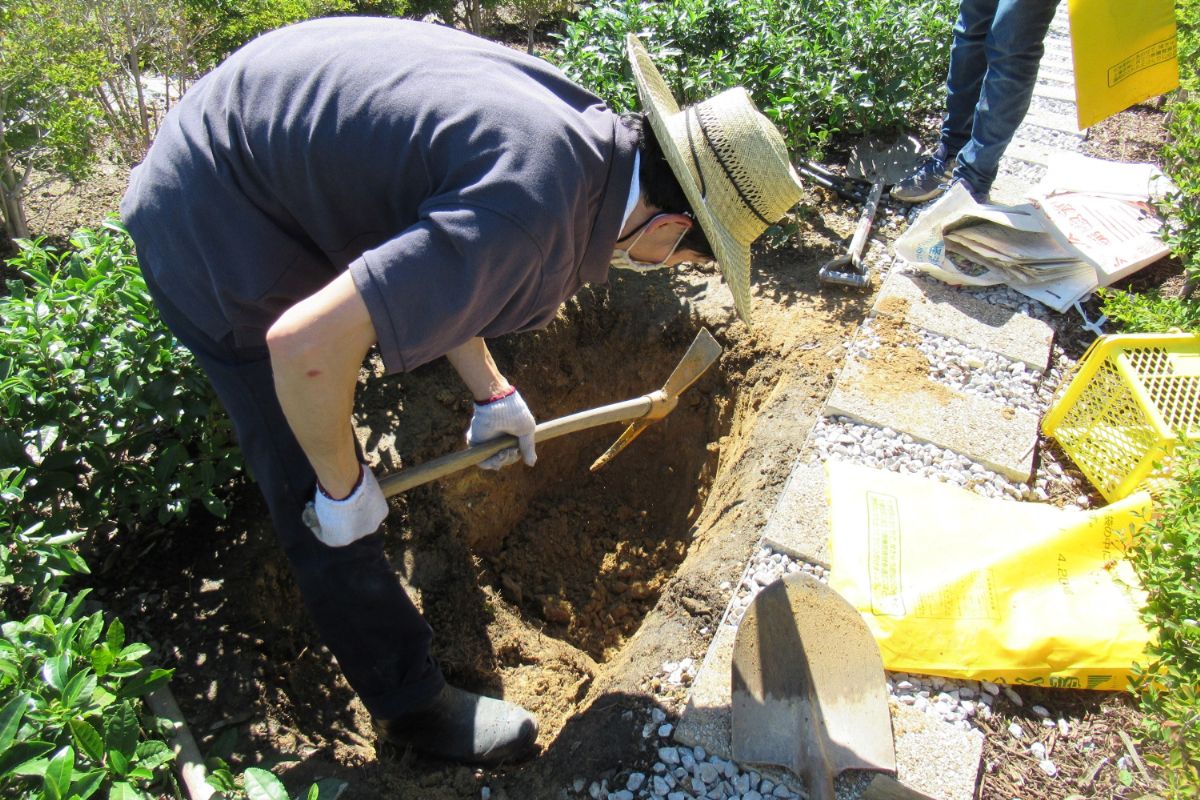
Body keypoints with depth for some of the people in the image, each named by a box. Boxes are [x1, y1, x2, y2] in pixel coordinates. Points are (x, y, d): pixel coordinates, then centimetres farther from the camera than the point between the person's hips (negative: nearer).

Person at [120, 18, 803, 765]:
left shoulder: (581, 121, -6)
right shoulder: (531, 220, -34)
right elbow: (306, 347, -37)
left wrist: (490, 393, 14)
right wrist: (343, 490, -19)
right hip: (210, 230, -8)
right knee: (312, 488, 1)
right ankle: (412, 702, 20)